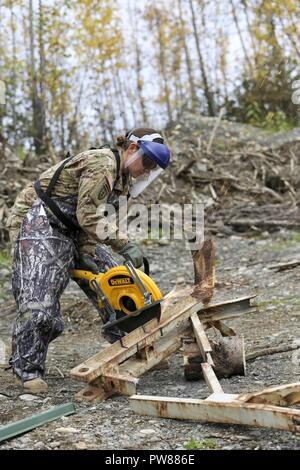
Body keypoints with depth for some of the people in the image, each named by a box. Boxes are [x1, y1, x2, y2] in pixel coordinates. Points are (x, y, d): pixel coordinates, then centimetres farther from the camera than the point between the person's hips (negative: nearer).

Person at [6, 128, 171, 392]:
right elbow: (87, 215, -27)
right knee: (39, 301, -15)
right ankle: (27, 369, 1)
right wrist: (126, 246, -26)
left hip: (70, 229, 10)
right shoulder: (102, 164, -22)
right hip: (38, 221, -10)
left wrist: (86, 254, -11)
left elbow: (91, 218, 2)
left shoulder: (121, 178, 8)